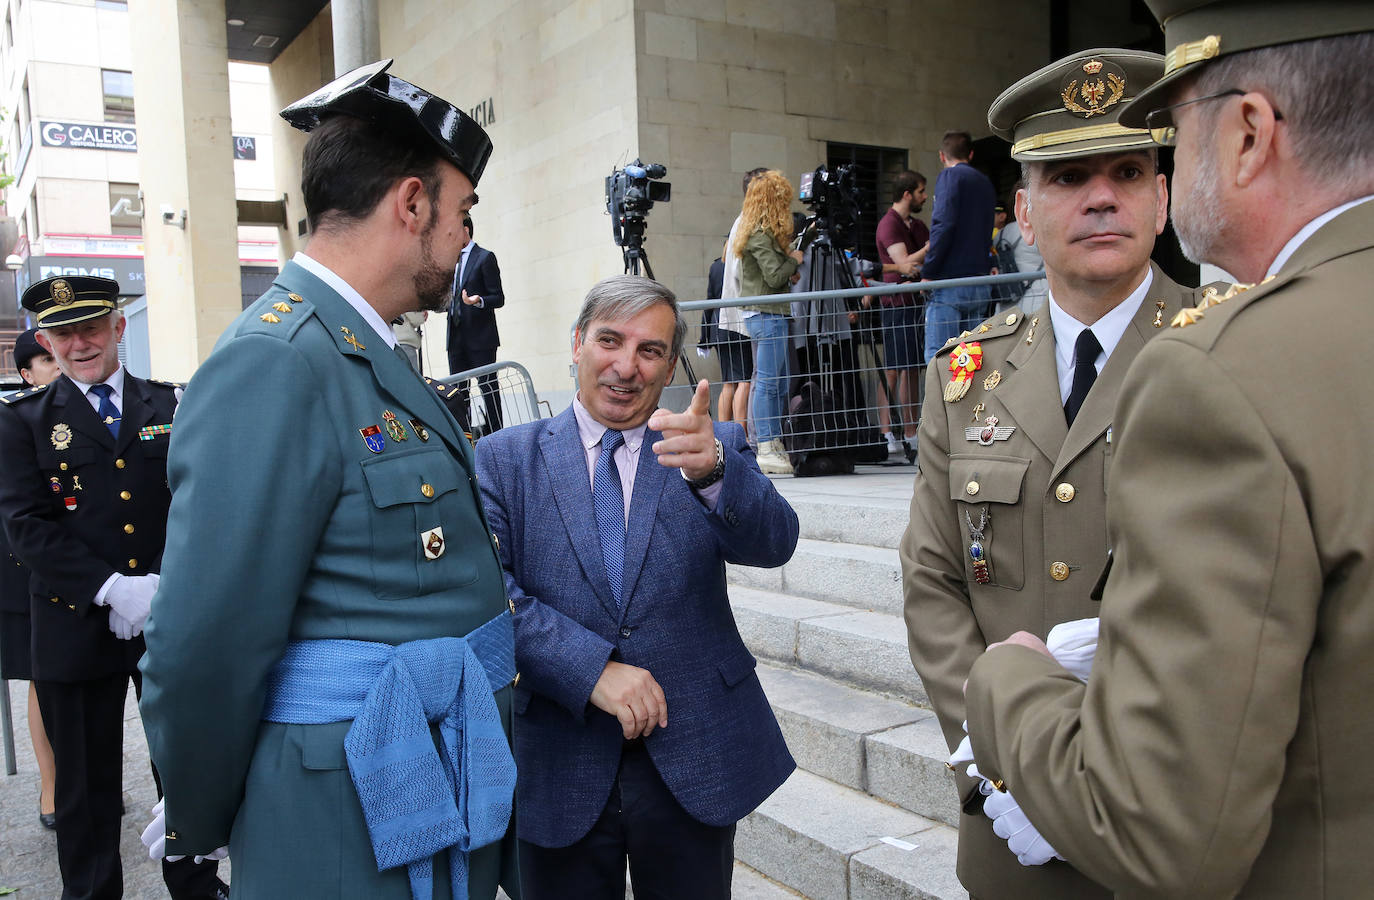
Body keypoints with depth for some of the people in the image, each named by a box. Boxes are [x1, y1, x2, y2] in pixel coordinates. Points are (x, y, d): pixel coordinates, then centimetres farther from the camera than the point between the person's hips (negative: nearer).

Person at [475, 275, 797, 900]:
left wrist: (712, 470, -35)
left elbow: (773, 544, -16)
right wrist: (591, 667, -20)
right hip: (558, 770, 0)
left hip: (695, 763, 1)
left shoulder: (713, 449, 1)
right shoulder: (504, 461, 1)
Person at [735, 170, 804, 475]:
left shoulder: (765, 233, 18)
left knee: (778, 383, 11)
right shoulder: (760, 235, -12)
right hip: (767, 315, -10)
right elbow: (775, 276, -18)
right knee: (768, 382, -8)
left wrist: (790, 271, 7)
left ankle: (775, 445, 15)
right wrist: (794, 260, -2)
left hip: (770, 315, 10)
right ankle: (766, 450, -5)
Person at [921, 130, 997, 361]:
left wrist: (927, 273, -12)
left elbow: (943, 225, -15)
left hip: (950, 283, -8)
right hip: (980, 286, 8)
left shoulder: (950, 176, -3)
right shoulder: (985, 182, 20)